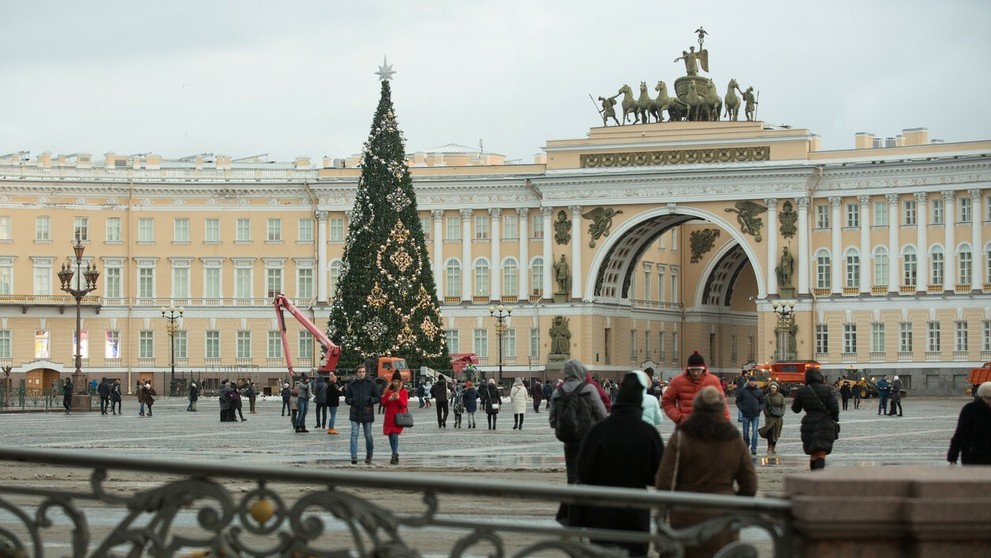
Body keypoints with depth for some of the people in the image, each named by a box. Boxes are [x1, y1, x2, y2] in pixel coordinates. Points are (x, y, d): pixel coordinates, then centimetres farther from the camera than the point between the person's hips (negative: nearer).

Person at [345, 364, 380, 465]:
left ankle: (369, 455, 24)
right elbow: (347, 399, 12)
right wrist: (352, 400, -11)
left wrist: (371, 399, -16)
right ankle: (354, 456, -13)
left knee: (368, 436, 5)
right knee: (354, 434, -10)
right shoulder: (352, 385, 7)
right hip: (355, 414, 1)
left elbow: (378, 397, 4)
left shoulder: (371, 384, 1)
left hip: (367, 414, -1)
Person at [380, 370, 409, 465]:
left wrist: (398, 398, -21)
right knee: (391, 436, 8)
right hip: (389, 417, 4)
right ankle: (395, 454, 23)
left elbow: (404, 405, -4)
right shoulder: (388, 391, 10)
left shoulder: (403, 391, 3)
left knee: (394, 435, -18)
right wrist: (388, 399, -12)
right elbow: (383, 404, 8)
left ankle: (395, 455, -22)